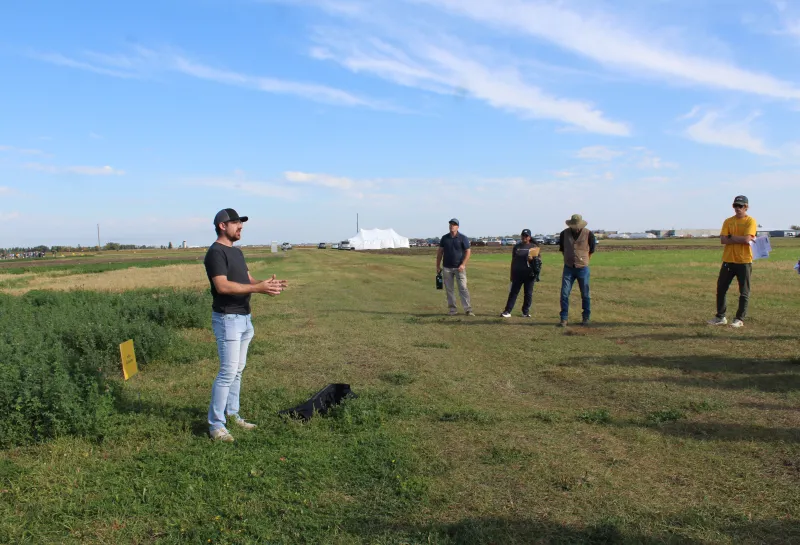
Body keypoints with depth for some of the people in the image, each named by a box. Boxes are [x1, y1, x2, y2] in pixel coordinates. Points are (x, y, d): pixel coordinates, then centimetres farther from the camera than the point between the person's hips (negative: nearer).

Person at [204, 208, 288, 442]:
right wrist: (258, 288, -27)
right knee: (228, 372, -8)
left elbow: (247, 279, 15)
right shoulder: (216, 252, -14)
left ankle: (232, 414, 25)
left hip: (244, 317, 9)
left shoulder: (237, 251, 17)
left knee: (237, 370, 14)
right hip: (227, 319, -9)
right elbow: (222, 286, -25)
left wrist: (268, 284, -5)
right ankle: (216, 425, 1)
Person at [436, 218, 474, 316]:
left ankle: (468, 309, -8)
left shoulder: (462, 238, -2)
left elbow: (468, 252, -4)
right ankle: (453, 309, 12)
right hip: (447, 268, 3)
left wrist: (463, 264, -15)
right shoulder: (444, 238, 7)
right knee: (449, 289, 5)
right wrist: (438, 266, 7)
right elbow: (440, 252, 11)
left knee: (463, 288, -8)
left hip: (459, 268, -3)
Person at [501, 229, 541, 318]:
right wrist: (512, 274, 10)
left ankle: (526, 312, 16)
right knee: (513, 292, -1)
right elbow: (513, 261, 13)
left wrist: (533, 259, -18)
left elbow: (539, 260, 4)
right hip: (518, 273, 1)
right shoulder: (516, 246, 11)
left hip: (529, 274, -1)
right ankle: (507, 311, -2)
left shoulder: (534, 247, 5)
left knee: (528, 293, 4)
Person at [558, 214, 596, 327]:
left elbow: (591, 250, 7)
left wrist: (584, 261, 8)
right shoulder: (564, 233, -1)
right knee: (564, 294, -5)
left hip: (583, 268, -1)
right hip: (568, 268, 2)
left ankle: (586, 318, 19)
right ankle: (564, 318, 2)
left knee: (585, 295, 6)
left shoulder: (589, 234, -7)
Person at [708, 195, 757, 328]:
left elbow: (746, 239, -18)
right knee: (721, 289, 6)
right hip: (728, 261, 4)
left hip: (744, 261, -4)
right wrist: (740, 239, -12)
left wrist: (731, 237, -8)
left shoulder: (751, 221, -3)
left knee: (744, 292, 2)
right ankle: (720, 317, 17)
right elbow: (723, 240, -4)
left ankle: (739, 319, 11)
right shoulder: (728, 221, 9)